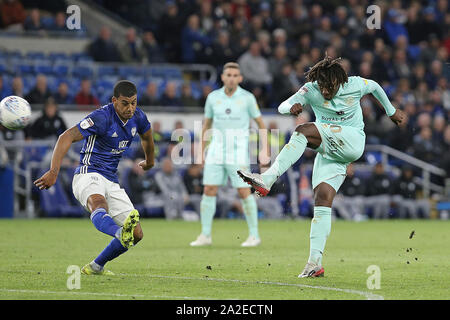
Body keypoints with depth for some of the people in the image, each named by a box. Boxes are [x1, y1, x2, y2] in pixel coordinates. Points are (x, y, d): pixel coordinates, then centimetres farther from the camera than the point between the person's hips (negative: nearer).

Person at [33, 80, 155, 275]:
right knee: (98, 205, -41)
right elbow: (66, 137, -22)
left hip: (111, 182, 7)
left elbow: (146, 136, 30)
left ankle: (96, 267, 19)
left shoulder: (138, 117, 5)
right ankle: (122, 234, -76)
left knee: (137, 235, 0)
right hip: (88, 176, -7)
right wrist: (53, 172, -31)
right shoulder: (102, 117, -17)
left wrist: (149, 161, 47)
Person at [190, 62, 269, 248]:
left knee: (244, 192, -7)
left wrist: (265, 150, -5)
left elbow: (260, 123, 3)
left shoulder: (247, 98, -5)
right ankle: (205, 236, 4)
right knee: (208, 191, -3)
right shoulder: (213, 97, 4)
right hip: (216, 151, 3)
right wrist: (201, 152, 11)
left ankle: (254, 235, 5)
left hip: (238, 152, -3)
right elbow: (206, 125, 14)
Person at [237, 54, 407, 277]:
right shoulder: (311, 90, -3)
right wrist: (292, 107, -36)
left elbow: (375, 87, 17)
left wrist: (391, 111, 31)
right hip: (328, 152, 4)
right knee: (322, 200, -14)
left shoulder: (355, 85, -5)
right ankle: (315, 262, -16)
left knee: (303, 131, -28)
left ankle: (267, 179, -38)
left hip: (353, 143, -4)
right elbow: (282, 107, -11)